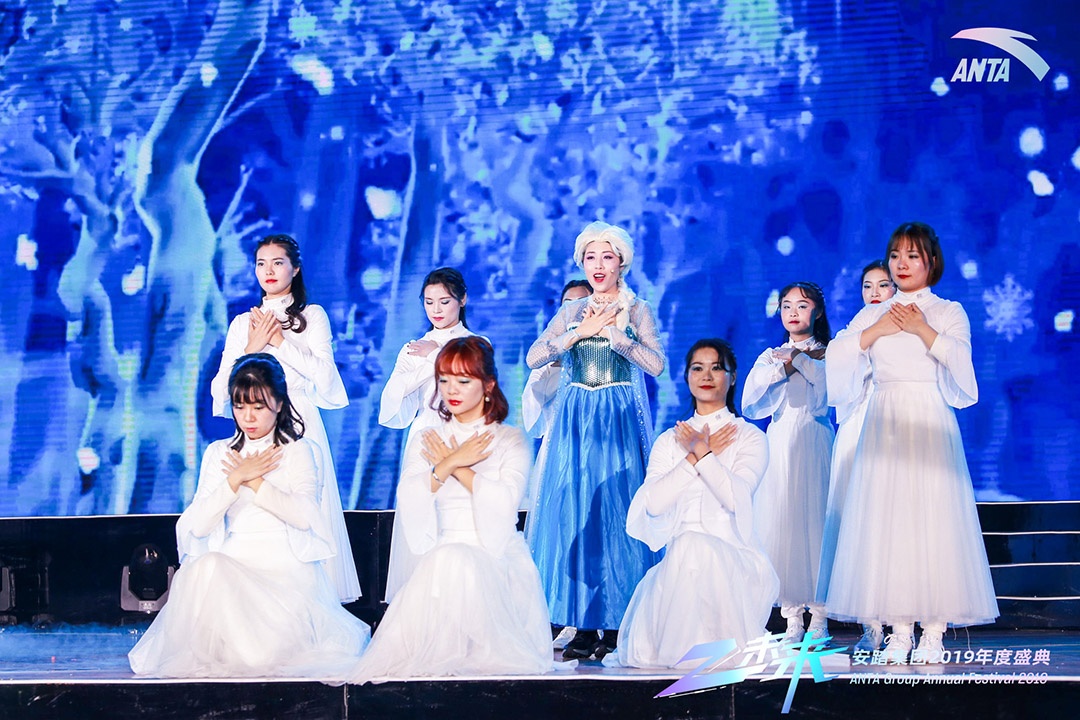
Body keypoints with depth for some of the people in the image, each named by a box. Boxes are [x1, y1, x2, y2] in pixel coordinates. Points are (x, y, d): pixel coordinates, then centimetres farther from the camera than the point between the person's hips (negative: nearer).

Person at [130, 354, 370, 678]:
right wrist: (236, 478, -8)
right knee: (206, 567, -36)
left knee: (265, 649, -31)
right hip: (233, 564, 3)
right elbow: (198, 525, 2)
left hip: (286, 567, -3)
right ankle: (214, 654, -13)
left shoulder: (297, 450, 8)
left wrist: (252, 481, -5)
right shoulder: (218, 453, 16)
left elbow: (303, 516, -9)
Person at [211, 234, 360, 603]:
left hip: (298, 424, -2)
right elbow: (223, 385, 10)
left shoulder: (312, 316, 9)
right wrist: (253, 347, -3)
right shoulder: (242, 323, 17)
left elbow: (322, 372, -4)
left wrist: (279, 340, -4)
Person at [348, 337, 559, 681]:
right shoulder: (424, 443, 19)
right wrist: (450, 463, -6)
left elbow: (501, 504, -8)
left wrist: (455, 467, 1)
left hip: (497, 564, -2)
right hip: (438, 560, 2)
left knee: (455, 562, -36)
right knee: (443, 560, -35)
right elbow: (408, 505, 0)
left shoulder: (511, 441, 11)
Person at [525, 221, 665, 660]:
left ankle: (615, 626, 0)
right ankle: (584, 627, 2)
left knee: (616, 517, -6)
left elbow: (655, 364, -11)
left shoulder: (636, 310, 5)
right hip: (574, 422, 3)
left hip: (619, 424, -3)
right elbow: (534, 357, -2)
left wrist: (610, 330, -15)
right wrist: (580, 332, -10)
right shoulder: (571, 313, 13)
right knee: (572, 517, -2)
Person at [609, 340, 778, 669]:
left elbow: (735, 496, -11)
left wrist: (700, 450, -8)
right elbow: (653, 502, -1)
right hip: (677, 561, 2)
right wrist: (698, 455, -3)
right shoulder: (669, 441, 17)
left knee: (696, 548, -37)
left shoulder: (750, 437, 8)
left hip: (733, 557, -2)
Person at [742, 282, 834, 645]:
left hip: (814, 444, -3)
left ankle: (819, 618, -3)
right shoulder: (769, 356, 17)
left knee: (815, 522, -8)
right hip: (779, 443, 3)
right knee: (780, 521, -4)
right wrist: (785, 367, -5)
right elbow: (750, 403, 2)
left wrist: (796, 358, -5)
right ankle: (792, 619, 0)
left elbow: (831, 387, -13)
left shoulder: (828, 354, 9)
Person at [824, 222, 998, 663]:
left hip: (930, 426, -2)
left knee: (933, 518, -8)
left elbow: (960, 357, -8)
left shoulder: (949, 312, 9)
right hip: (885, 423, 2)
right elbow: (836, 357, 3)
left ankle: (933, 631, -5)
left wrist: (923, 330, -9)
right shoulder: (872, 315, 16)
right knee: (886, 519, -4)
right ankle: (899, 631, 1)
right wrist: (876, 331, -5)